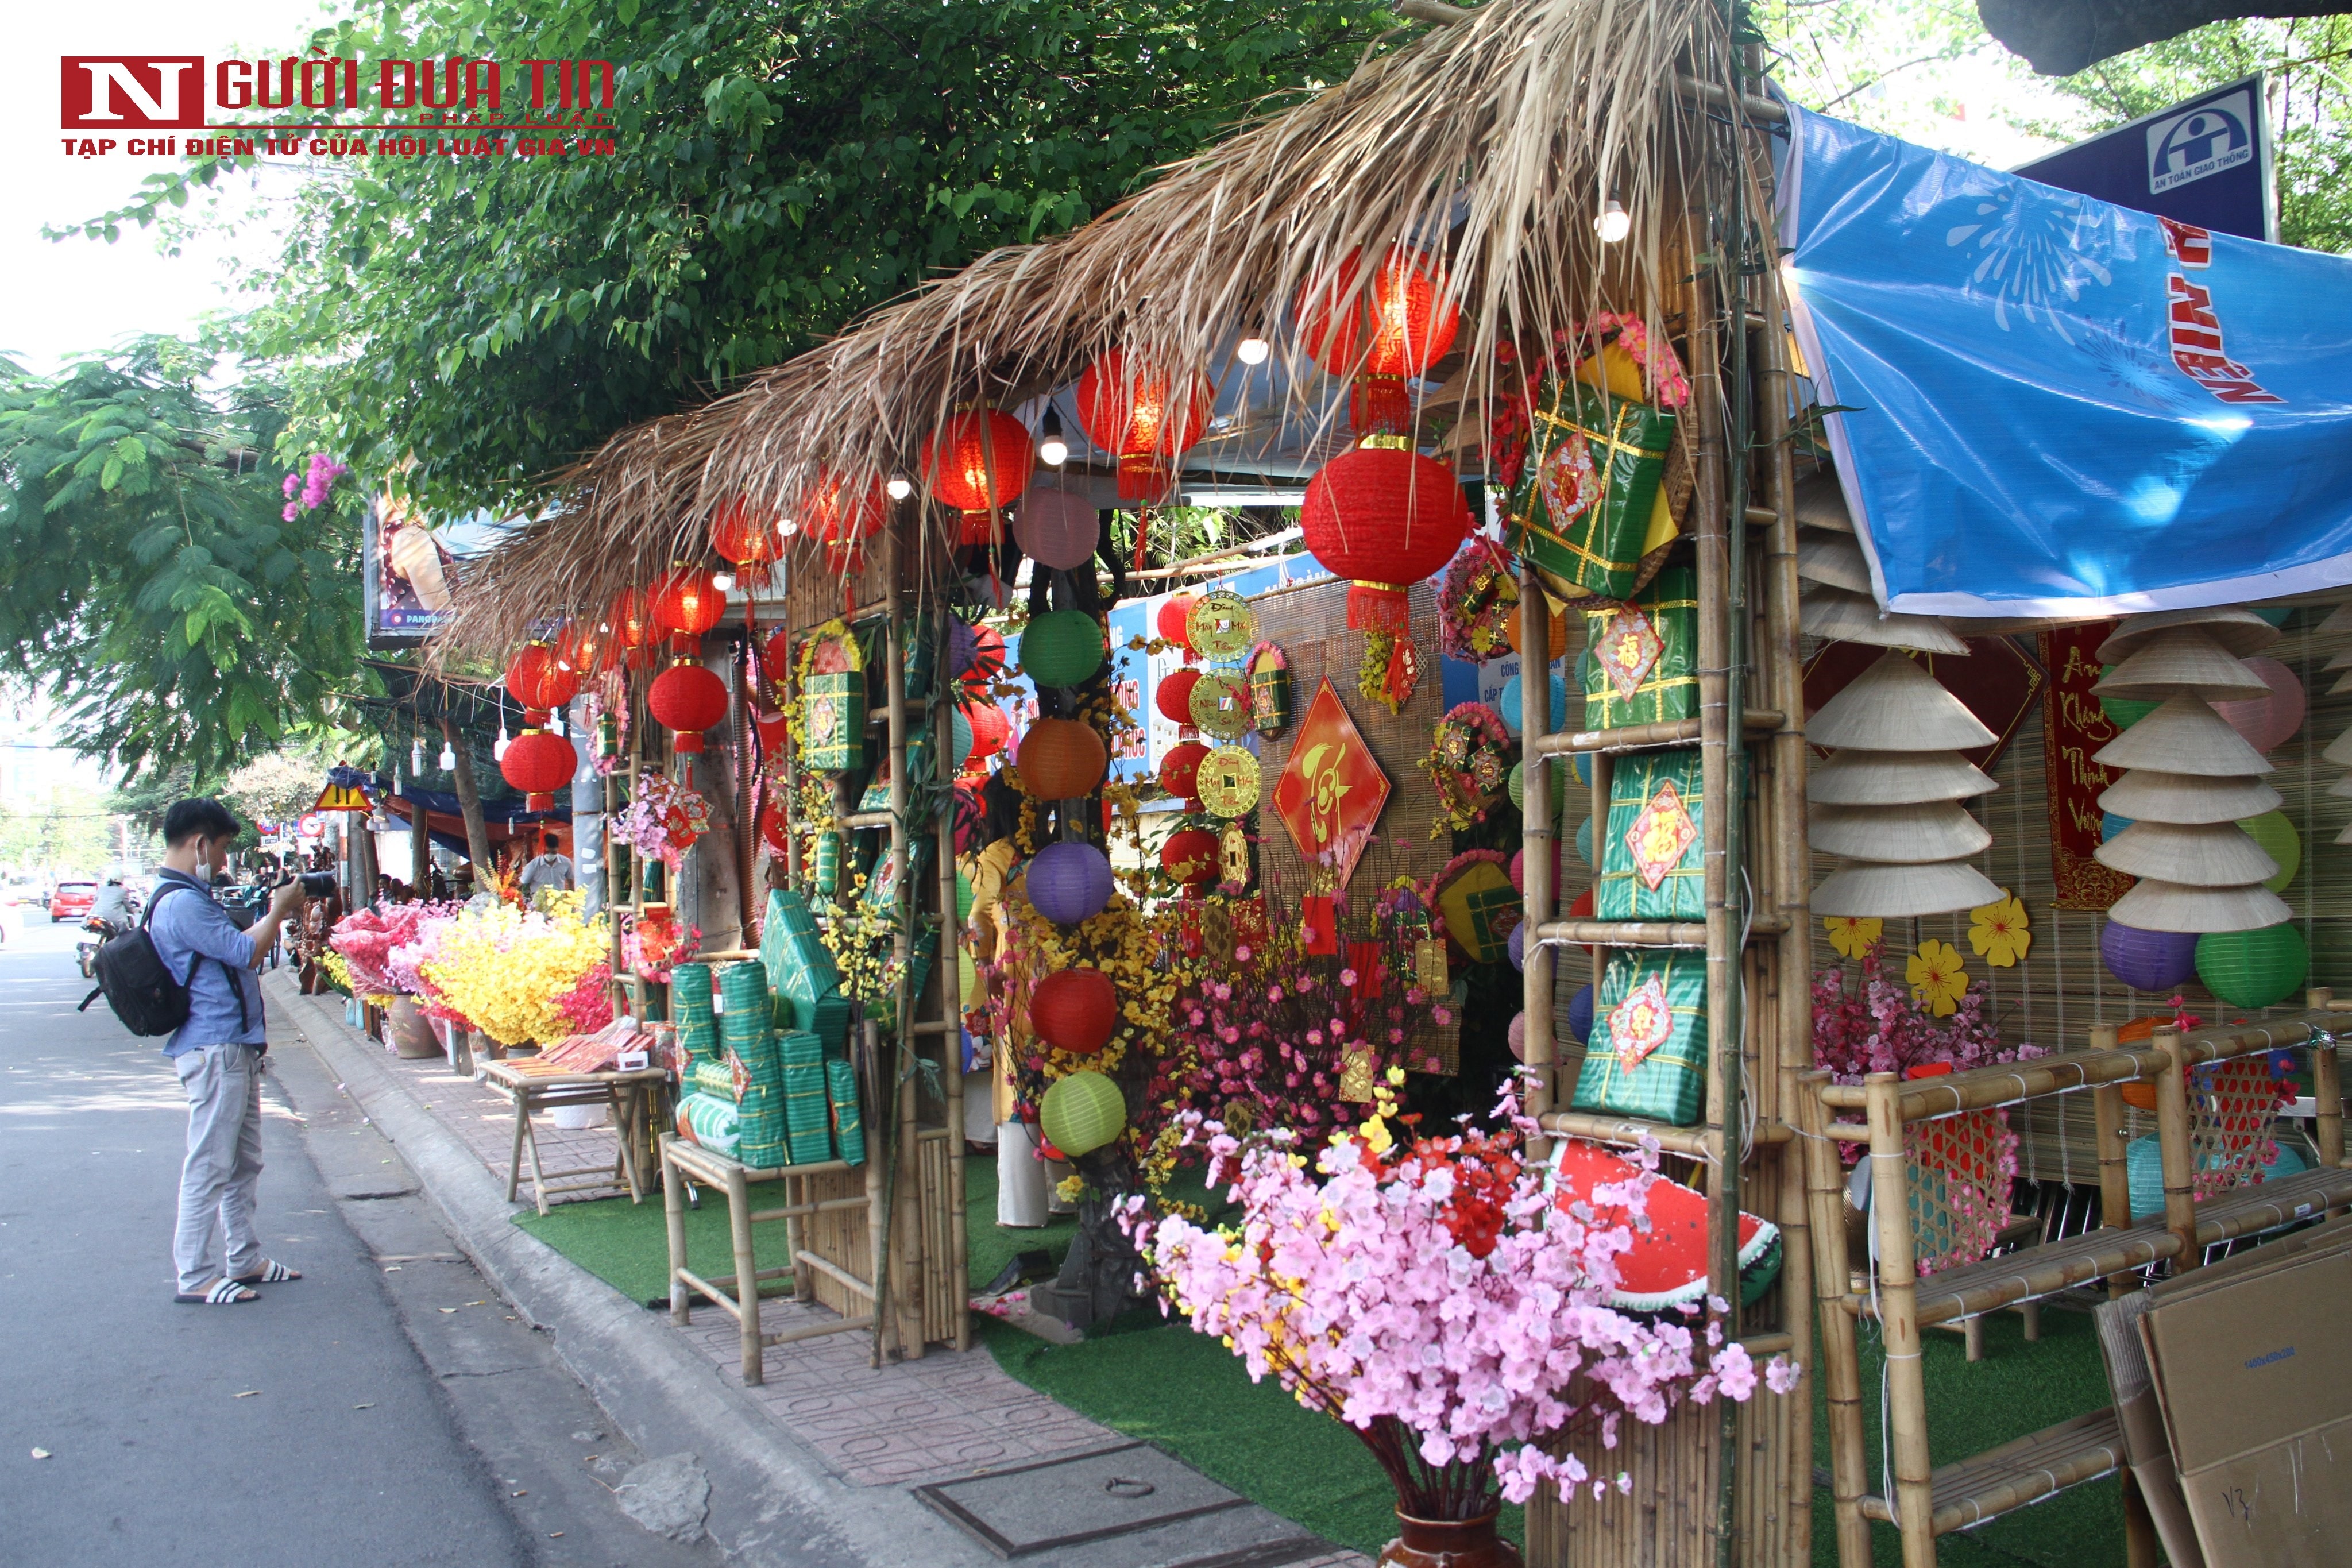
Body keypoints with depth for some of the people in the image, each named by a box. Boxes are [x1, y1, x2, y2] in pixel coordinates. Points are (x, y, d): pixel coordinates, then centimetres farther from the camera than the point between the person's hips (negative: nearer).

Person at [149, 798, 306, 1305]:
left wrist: (273, 911, 12)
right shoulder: (182, 903, -18)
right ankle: (195, 1277, 1)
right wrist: (279, 909, -4)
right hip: (214, 1051, -11)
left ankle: (245, 1260, 24)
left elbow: (234, 945, 23)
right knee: (210, 1165, -5)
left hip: (233, 1048, 11)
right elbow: (247, 952, -18)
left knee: (244, 1163, 16)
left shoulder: (189, 897, 17)